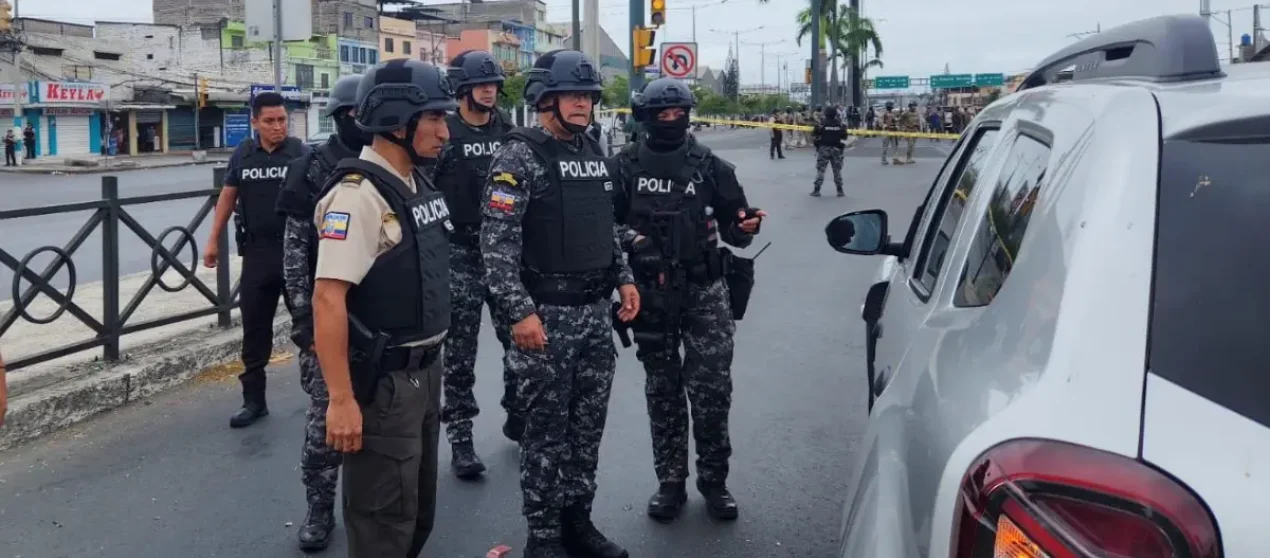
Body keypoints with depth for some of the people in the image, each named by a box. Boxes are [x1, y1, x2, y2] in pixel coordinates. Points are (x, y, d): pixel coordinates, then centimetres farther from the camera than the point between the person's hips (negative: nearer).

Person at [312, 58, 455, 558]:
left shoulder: (419, 184, 8)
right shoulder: (358, 195, -20)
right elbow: (328, 300, -25)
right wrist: (341, 399, -27)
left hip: (424, 373, 9)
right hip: (382, 383, -9)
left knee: (418, 513, 21)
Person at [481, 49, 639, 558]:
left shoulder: (595, 155, 12)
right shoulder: (519, 156, -11)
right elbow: (496, 243, -17)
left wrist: (623, 278, 10)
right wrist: (520, 311, -23)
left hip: (596, 312, 7)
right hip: (547, 315, -7)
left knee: (588, 424, 13)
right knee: (547, 429, 2)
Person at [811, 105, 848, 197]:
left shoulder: (821, 124, -8)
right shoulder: (840, 124, 0)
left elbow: (814, 136, -6)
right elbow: (844, 137, 2)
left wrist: (816, 143, 10)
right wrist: (842, 147, 14)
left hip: (823, 149, -2)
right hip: (836, 150, 2)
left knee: (820, 169, 2)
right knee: (837, 170, 9)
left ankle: (816, 190, -1)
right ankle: (840, 191, 10)